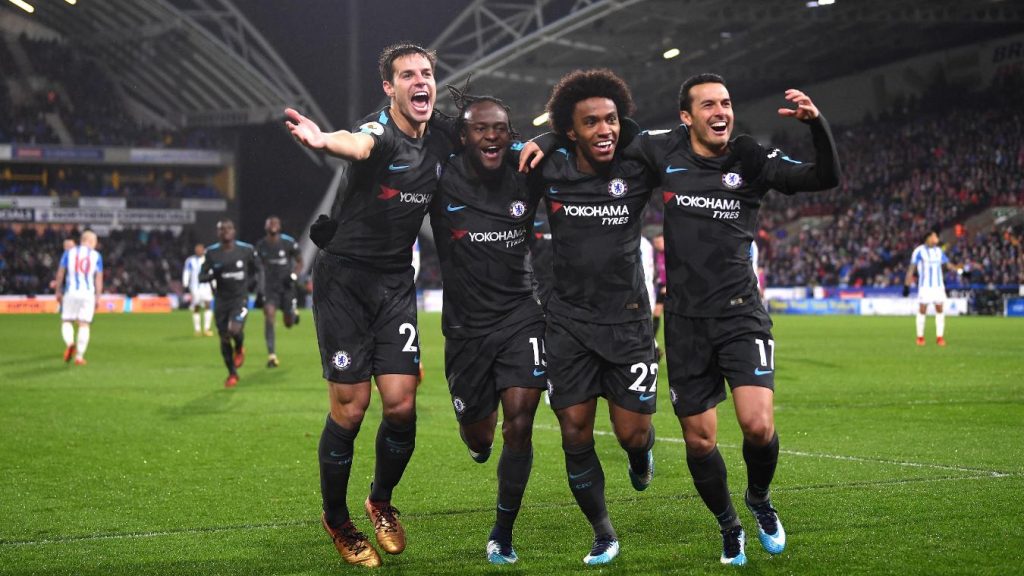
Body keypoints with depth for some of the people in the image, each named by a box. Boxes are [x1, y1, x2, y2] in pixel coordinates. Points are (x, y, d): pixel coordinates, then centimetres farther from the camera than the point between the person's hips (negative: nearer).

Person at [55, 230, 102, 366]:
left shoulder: (69, 252, 6)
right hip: (88, 293, 0)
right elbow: (99, 279, 2)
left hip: (71, 292, 0)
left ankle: (70, 343, -19)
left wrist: (58, 291, 10)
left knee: (66, 321, 10)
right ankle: (79, 356, -2)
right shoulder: (96, 256, 5)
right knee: (84, 324, 2)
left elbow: (60, 274, 4)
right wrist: (98, 297, 6)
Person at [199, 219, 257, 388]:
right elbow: (201, 277, 0)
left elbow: (255, 271, 14)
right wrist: (214, 273, -20)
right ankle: (232, 374, 21)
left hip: (240, 298, -2)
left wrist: (248, 284, 1)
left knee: (235, 330, -25)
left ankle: (239, 348, 13)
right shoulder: (211, 252, -2)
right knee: (224, 338, 4)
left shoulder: (246, 250, -3)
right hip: (221, 301, 2)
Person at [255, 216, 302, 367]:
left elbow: (299, 262, 4)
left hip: (286, 287, -1)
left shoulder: (289, 243, -9)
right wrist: (260, 289, 16)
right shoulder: (261, 246, 0)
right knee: (269, 315, -19)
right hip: (270, 287, 1)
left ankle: (294, 311, 45)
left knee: (289, 324, 5)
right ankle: (271, 355, -17)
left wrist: (294, 275, -13)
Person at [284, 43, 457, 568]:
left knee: (401, 404, -4)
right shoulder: (381, 132, -17)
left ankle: (381, 501, 23)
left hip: (396, 282, 5)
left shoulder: (440, 141, 3)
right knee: (351, 408, -5)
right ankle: (336, 519, 16)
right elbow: (358, 145, -43)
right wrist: (325, 141, -68)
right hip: (344, 278, -5)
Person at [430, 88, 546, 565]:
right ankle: (480, 438, 53)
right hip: (465, 324, 0)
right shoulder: (441, 180, -11)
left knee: (519, 421, -13)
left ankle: (502, 534, 4)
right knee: (477, 432, 10)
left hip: (519, 315, 0)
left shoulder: (526, 177, -4)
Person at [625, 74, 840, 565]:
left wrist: (816, 123, -24)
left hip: (740, 312, -2)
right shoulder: (664, 151, 1)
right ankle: (729, 528, 30)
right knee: (699, 441, 5)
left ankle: (759, 500, 15)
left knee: (758, 426, -17)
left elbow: (826, 178, -9)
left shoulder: (751, 159, -2)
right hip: (685, 321, 2)